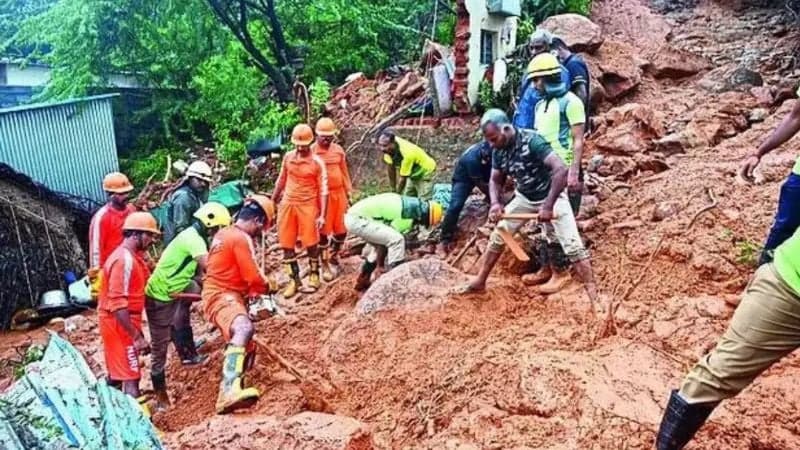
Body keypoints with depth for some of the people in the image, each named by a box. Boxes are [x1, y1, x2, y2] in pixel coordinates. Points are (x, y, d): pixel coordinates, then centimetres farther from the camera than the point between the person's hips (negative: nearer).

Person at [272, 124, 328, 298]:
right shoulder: (288, 157, 4)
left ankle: (314, 276, 25)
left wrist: (322, 215, -12)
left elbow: (323, 190, -7)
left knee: (311, 244, 3)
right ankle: (294, 280, 17)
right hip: (287, 204, 4)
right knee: (286, 245, 5)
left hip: (308, 205, -4)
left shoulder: (317, 162, -8)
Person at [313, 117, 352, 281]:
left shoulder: (338, 150, 5)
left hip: (339, 193, 4)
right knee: (324, 231, 4)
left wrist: (349, 193, 11)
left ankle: (334, 256, 34)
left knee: (342, 229, 8)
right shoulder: (311, 151, -8)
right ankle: (325, 264, 18)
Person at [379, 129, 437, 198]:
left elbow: (403, 179, -27)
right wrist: (393, 189, -2)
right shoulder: (388, 148, -21)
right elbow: (391, 168, -8)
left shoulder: (406, 154, -40)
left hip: (425, 171, -7)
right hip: (413, 174, 7)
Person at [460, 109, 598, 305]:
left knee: (572, 245, -13)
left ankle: (593, 294, -8)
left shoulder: (532, 141, -30)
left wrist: (548, 206, -38)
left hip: (551, 196, -6)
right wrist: (496, 203, -18)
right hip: (524, 197, 6)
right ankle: (480, 282, 21)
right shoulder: (498, 150, -9)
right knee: (498, 235, 7)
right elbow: (495, 180, 3)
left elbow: (561, 169, -38)